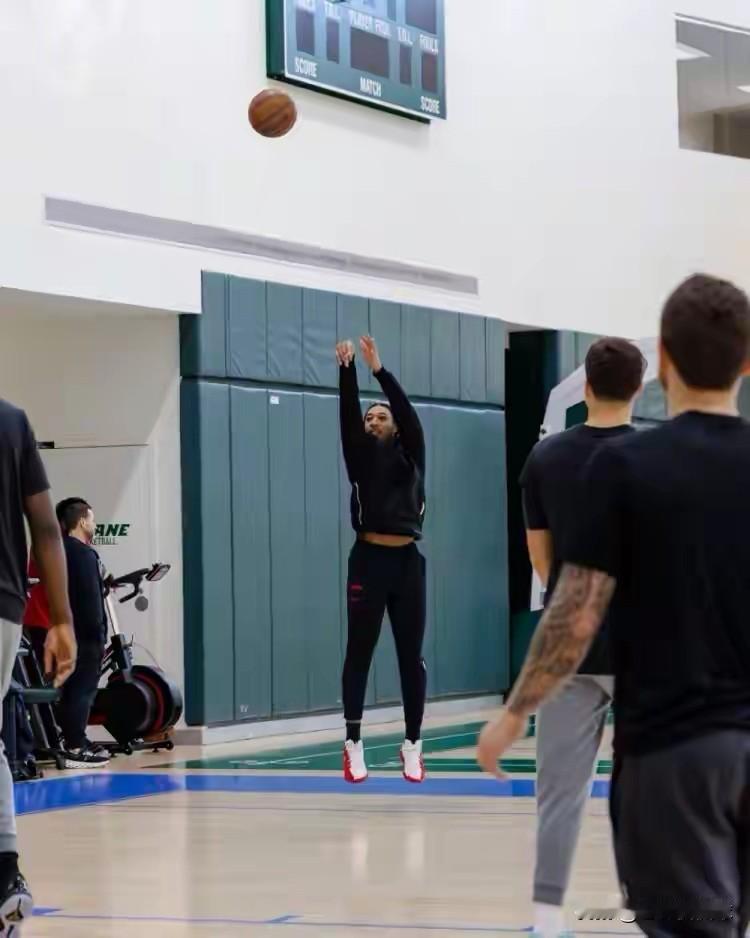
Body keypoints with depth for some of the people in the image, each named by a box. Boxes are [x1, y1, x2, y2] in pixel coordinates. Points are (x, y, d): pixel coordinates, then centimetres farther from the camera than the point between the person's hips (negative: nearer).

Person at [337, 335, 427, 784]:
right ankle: (354, 745, 6)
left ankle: (413, 746, 9)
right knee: (359, 654, 1)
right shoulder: (361, 457, 9)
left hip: (407, 562, 0)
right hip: (368, 560, 0)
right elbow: (348, 416, -5)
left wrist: (380, 370, -14)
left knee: (412, 656, 3)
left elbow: (410, 415, -5)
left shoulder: (411, 457, 9)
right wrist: (347, 370, -20)